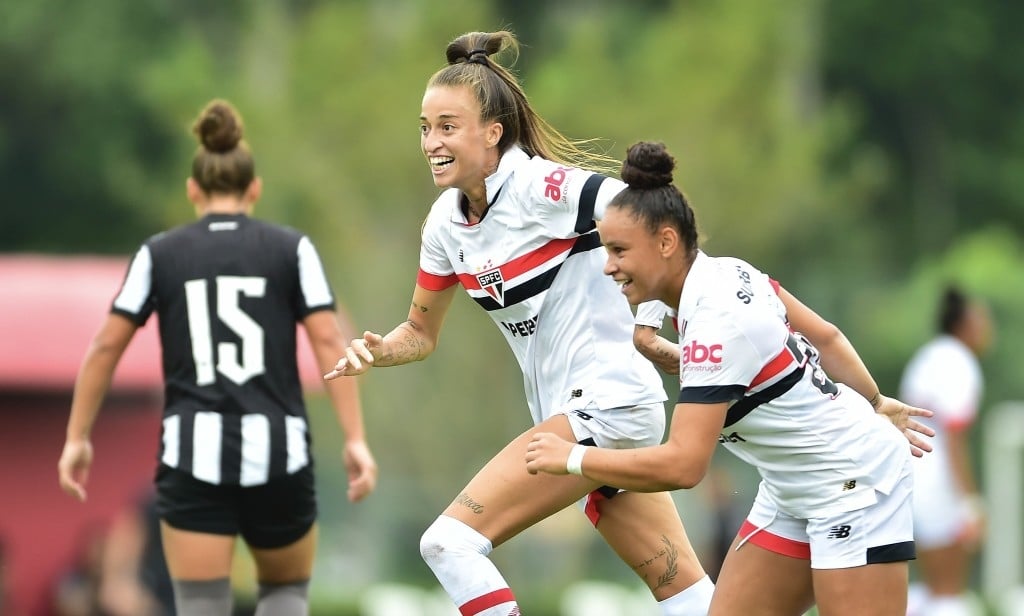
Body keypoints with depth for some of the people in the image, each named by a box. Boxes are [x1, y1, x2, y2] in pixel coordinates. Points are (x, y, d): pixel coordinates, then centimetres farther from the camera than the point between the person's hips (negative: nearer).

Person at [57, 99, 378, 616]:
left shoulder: (160, 253, 6)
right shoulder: (292, 249, 5)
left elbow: (105, 348, 4)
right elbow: (328, 343, -5)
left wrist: (77, 438, 11)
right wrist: (355, 440, -6)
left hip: (194, 458, 0)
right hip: (277, 456, 1)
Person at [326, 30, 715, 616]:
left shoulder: (544, 187, -16)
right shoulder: (447, 221, 7)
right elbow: (422, 334, 18)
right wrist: (376, 350, -2)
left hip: (606, 405, -8)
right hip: (572, 413, 8)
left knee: (451, 542, -15)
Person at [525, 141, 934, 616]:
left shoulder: (717, 320, -27)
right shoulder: (727, 273, -1)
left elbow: (683, 465, -32)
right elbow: (824, 335, 12)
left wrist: (571, 458, -22)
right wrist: (874, 402, 27)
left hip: (853, 483, -10)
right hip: (794, 492, 10)